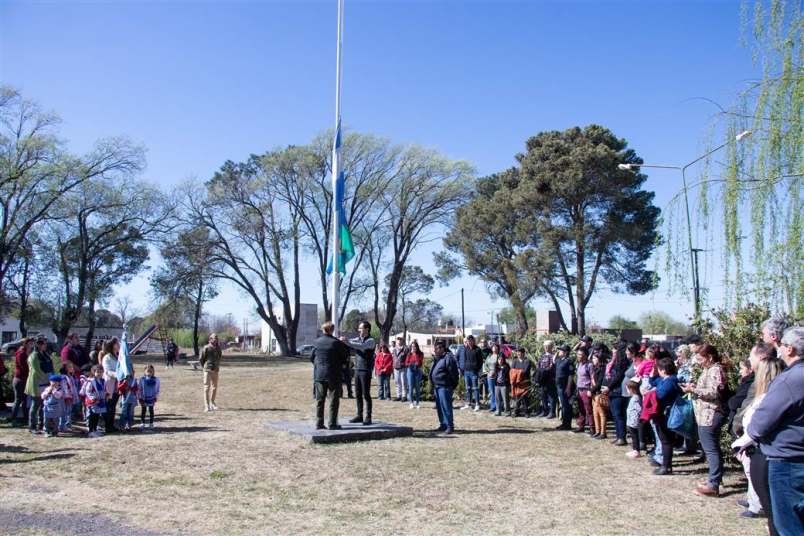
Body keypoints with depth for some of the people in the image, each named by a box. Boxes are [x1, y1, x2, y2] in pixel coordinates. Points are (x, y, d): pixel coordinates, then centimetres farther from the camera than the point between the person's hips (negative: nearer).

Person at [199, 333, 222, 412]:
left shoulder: (218, 347, 5)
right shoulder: (206, 348, -10)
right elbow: (201, 359, -3)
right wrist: (205, 367, 6)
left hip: (216, 370, 6)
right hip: (208, 370, -6)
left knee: (214, 387, 15)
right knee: (207, 387, -6)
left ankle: (212, 402, 31)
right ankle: (207, 406, -7)